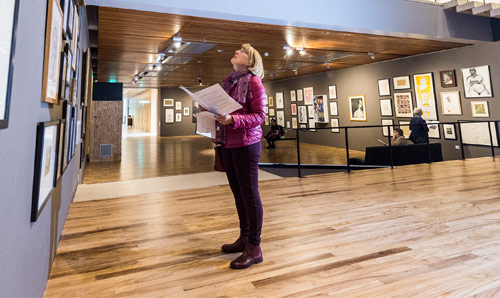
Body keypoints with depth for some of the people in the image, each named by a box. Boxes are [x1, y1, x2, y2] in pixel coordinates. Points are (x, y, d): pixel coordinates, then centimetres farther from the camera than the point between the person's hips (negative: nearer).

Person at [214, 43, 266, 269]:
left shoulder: (254, 82, -7)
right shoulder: (228, 81, 15)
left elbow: (260, 116, -13)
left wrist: (233, 120, -25)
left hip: (246, 144, -8)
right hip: (228, 143, 8)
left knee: (249, 194, -2)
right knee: (237, 192, 14)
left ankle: (254, 249, 9)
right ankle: (244, 238, 30)